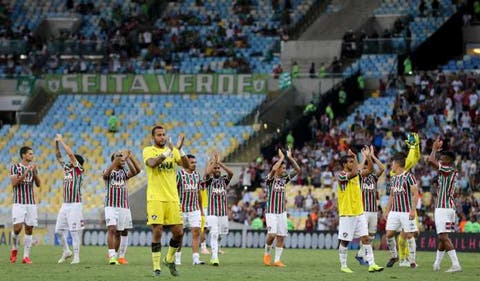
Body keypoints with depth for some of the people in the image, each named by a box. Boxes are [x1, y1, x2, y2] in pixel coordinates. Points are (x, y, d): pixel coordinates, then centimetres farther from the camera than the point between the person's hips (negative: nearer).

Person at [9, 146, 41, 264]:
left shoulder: (33, 168, 11)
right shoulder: (15, 167, -2)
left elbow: (38, 184, 4)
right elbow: (14, 183, -13)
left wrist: (34, 172, -11)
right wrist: (26, 172, -20)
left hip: (31, 203, 4)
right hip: (19, 203, -4)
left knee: (29, 230, 0)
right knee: (17, 228, -14)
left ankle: (26, 256, 3)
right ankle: (14, 249, 13)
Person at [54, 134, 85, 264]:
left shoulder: (79, 169, -6)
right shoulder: (67, 168, 13)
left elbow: (70, 153, -15)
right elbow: (58, 157, 18)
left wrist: (62, 141, -7)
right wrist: (56, 144, 6)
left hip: (75, 205, -7)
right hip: (65, 204, 7)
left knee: (74, 231, -7)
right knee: (59, 230, 8)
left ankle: (76, 256, -4)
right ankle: (66, 251, 24)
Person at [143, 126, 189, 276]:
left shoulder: (173, 151, 12)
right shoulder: (148, 150, 2)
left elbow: (186, 165, -2)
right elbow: (152, 163, -20)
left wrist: (180, 150, -16)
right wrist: (168, 151, -25)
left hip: (172, 198, 4)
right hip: (155, 198, -4)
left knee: (178, 232, 1)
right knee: (157, 232, -6)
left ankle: (170, 259, 25)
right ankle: (156, 267, 1)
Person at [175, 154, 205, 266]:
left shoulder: (197, 175, 10)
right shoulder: (179, 174, -7)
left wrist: (201, 209, 20)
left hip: (195, 209, 4)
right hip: (181, 209, -4)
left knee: (196, 232, -7)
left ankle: (196, 258, -10)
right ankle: (177, 258, 17)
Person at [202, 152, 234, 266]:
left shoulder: (224, 180, 10)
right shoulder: (209, 180, 2)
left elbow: (231, 173, -11)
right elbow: (207, 173, -22)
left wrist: (219, 162, -12)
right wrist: (214, 161, -12)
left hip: (223, 213, 3)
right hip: (212, 213, -3)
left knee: (218, 235, 10)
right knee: (214, 234, -13)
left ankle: (214, 256, 27)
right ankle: (214, 257, -17)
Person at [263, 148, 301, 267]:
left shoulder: (284, 179, 9)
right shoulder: (270, 179, -8)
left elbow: (297, 170, 6)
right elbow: (273, 169, -30)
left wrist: (290, 157, -1)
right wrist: (281, 158, -19)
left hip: (282, 212, 6)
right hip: (271, 212, -6)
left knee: (281, 236, 2)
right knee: (272, 234, -18)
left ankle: (277, 260, 7)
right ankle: (267, 253, 7)